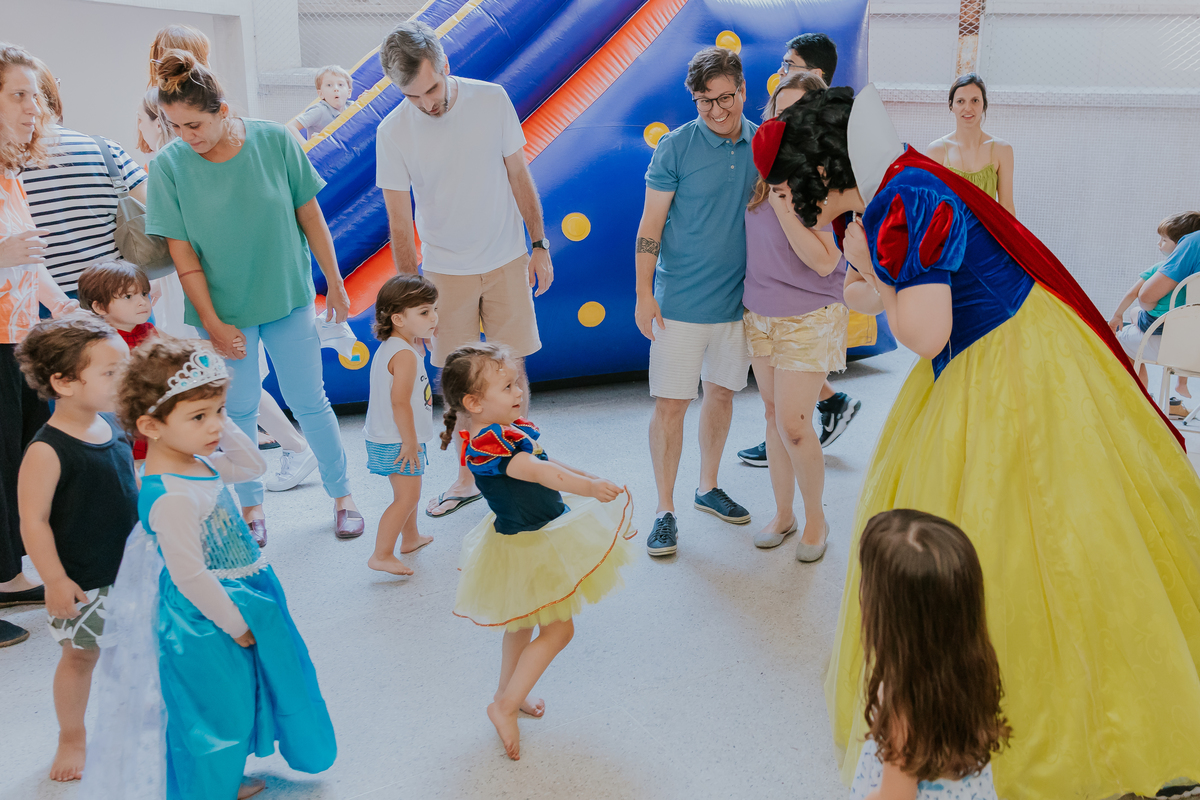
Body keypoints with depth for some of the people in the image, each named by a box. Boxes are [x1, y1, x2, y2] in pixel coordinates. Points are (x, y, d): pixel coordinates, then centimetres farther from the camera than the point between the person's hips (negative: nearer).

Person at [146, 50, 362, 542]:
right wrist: (212, 323, -8)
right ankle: (251, 506, 30)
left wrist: (335, 283, 4)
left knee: (309, 403, 8)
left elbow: (309, 214, -2)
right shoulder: (169, 164, -11)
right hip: (223, 308, 0)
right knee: (238, 412, 10)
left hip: (289, 298, 0)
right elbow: (181, 250, -8)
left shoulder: (274, 141, -11)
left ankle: (341, 495, 27)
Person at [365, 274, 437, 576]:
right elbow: (400, 403, -28)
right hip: (398, 442, -10)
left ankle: (411, 538, 41)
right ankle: (381, 555, -4)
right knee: (407, 498, -6)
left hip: (386, 439, 10)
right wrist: (410, 442, -22)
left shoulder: (389, 348, 9)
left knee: (407, 493, 24)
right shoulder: (406, 355, -23)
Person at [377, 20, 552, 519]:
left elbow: (518, 176, 2)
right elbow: (399, 222, -6)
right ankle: (467, 477, 22)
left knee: (511, 368, 5)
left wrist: (539, 245, 2)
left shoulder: (492, 100, -9)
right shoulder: (393, 132, -11)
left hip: (506, 261, 1)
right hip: (444, 270, 0)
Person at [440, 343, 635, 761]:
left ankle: (509, 693, 43)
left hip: (534, 535, 11)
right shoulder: (486, 443, -30)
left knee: (524, 622, 25)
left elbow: (547, 465, 16)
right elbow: (537, 472, -42)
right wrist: (589, 487, -52)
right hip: (526, 546, -11)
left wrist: (590, 477, 20)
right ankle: (505, 707, 3)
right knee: (557, 629, -5)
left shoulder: (514, 429, 2)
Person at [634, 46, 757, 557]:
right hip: (681, 301, -4)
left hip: (739, 299, 4)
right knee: (671, 404, -2)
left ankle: (708, 488, 34)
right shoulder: (675, 147, -8)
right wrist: (644, 295, -9)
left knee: (722, 393, 15)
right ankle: (665, 510, 12)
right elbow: (651, 224, -6)